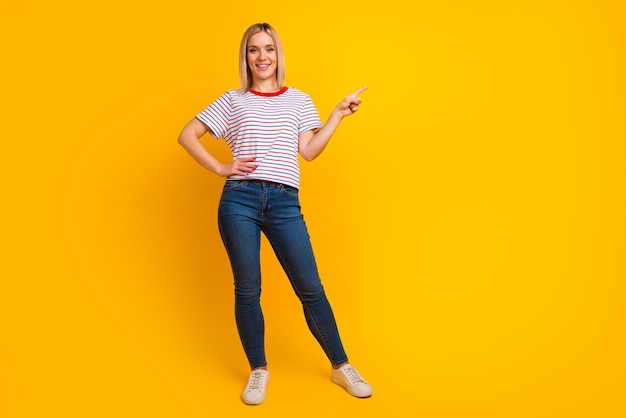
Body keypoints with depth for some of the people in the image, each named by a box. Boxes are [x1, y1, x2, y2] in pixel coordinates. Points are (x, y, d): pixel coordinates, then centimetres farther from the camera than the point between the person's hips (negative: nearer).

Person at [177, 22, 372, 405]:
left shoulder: (299, 100, 15)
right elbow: (187, 135, 11)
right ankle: (259, 370, 22)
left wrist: (339, 114, 1)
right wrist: (220, 168, 1)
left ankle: (342, 366, 16)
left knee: (311, 288, 1)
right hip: (240, 199, 0)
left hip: (285, 203, 1)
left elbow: (309, 150, 4)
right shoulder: (232, 101, 11)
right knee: (247, 289, 5)